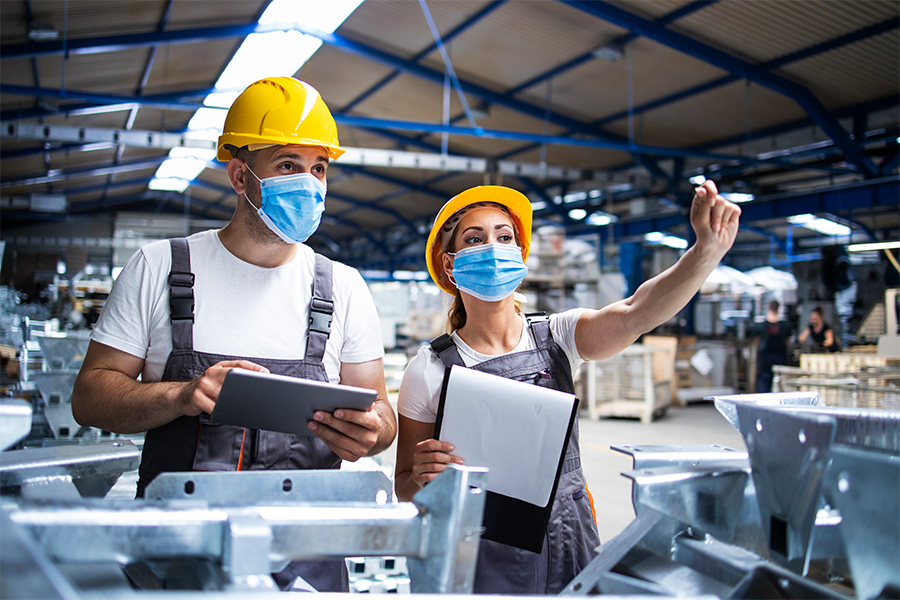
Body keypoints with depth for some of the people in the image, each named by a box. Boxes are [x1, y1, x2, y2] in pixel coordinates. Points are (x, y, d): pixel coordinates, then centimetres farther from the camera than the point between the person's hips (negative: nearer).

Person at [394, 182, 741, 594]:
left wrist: (707, 251, -39)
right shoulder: (430, 368, -8)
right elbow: (405, 489, 0)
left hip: (568, 551, 2)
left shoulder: (558, 336, -3)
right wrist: (423, 477, -23)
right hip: (483, 560, -1)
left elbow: (634, 315, -24)